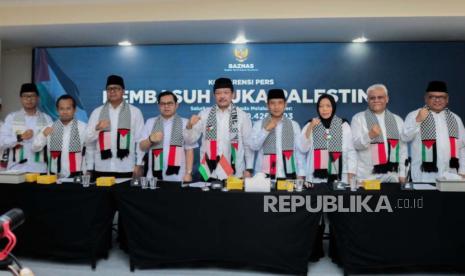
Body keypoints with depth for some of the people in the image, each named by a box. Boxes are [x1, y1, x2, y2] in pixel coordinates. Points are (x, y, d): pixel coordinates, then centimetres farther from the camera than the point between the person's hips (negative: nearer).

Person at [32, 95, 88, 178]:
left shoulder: (83, 127, -3)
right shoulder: (49, 128, 4)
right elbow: (35, 148, 2)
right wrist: (43, 135, -16)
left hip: (76, 176, -2)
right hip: (55, 176, 2)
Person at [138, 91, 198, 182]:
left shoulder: (185, 123, 1)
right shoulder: (150, 122, 8)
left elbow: (189, 150, -1)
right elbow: (142, 147, 8)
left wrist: (188, 173, -7)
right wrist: (150, 139, -12)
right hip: (154, 176, 2)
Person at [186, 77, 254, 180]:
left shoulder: (242, 116, -1)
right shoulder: (204, 114, 2)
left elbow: (248, 144, 3)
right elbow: (191, 139, 4)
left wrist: (249, 169, 0)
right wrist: (189, 126, -15)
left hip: (234, 173, -1)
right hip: (209, 173, 1)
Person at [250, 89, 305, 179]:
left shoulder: (294, 125, 5)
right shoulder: (259, 124, 2)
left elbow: (299, 151, 5)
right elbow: (254, 146, -8)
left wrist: (301, 174, 1)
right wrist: (266, 129, -18)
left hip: (288, 175, 1)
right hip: (265, 175, -1)